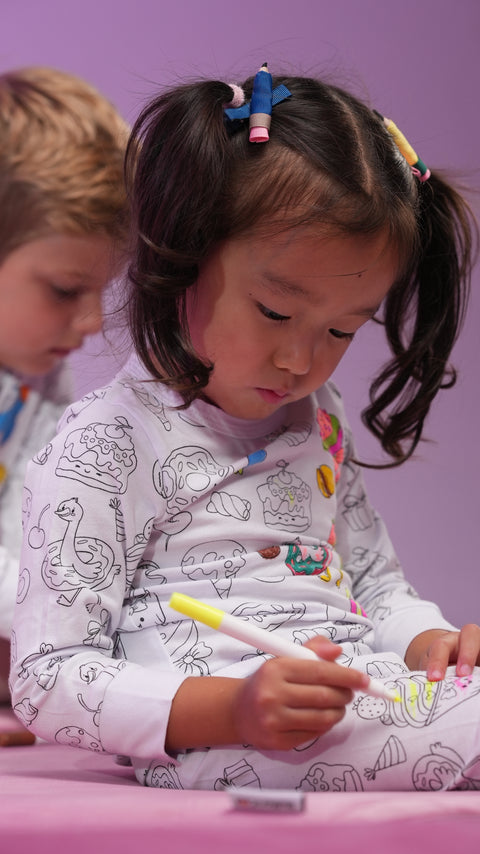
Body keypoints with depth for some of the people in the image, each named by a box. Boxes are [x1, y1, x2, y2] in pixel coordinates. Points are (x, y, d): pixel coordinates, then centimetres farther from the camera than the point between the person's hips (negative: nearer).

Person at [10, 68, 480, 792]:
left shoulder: (318, 422, 18)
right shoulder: (106, 447, -6)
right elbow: (48, 684, -10)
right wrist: (230, 709, -24)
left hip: (370, 698, 8)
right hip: (213, 743, -8)